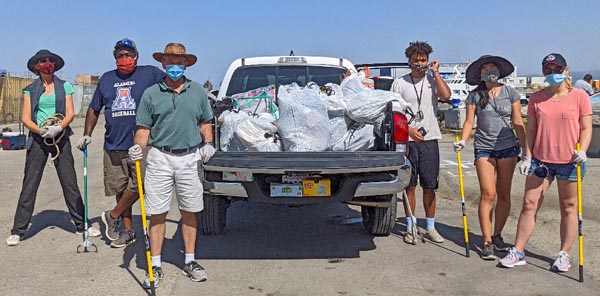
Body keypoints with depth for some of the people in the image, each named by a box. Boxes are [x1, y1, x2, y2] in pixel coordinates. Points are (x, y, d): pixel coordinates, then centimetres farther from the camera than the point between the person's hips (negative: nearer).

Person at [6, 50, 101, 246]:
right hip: (37, 140, 0)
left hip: (61, 138, 0)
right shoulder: (30, 90, 8)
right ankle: (18, 230, 9)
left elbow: (70, 113, 0)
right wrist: (41, 130, -17)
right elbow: (25, 118, 1)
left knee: (70, 183, 3)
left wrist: (59, 127, -19)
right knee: (29, 185, 0)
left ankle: (81, 225, 12)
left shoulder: (64, 86, 7)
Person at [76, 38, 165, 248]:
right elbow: (94, 109, 22)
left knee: (138, 185, -9)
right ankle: (128, 231, 22)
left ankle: (112, 216, 16)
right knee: (121, 189, 9)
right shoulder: (106, 79, 16)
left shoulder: (149, 73, 2)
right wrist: (87, 134, 16)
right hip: (113, 146, 4)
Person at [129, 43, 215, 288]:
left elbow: (205, 122, 16)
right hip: (160, 158, -1)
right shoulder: (151, 93, 4)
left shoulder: (198, 91, 9)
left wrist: (208, 143, -1)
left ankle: (190, 262, 22)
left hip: (190, 158, 2)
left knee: (189, 212, 9)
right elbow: (143, 128, 3)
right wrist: (138, 148, -15)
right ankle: (155, 266, 13)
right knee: (157, 213, 1)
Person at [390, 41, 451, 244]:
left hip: (429, 139, 1)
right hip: (407, 141, -1)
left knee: (429, 187, 7)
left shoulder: (433, 80, 8)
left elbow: (446, 95, -12)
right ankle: (410, 227, 16)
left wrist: (435, 73, -6)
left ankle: (431, 228, 18)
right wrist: (408, 129, -10)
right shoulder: (399, 83, 4)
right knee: (410, 186, 5)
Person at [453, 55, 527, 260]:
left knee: (504, 195, 6)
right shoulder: (474, 95, 4)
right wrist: (462, 141, -15)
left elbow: (518, 123, 6)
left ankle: (497, 235, 20)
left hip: (508, 148, 1)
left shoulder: (510, 93, 5)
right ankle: (487, 242, -3)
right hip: (484, 149, -1)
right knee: (488, 194, -8)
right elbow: (469, 121, 2)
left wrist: (525, 148, 3)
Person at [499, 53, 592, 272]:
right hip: (540, 160, 2)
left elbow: (586, 128, 0)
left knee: (568, 208, 8)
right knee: (529, 205, 2)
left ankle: (564, 254, 20)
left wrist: (582, 150, -16)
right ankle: (518, 252, 9)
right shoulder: (536, 98, 6)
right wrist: (528, 157, 2)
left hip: (570, 162, -2)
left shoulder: (579, 96, -1)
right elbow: (531, 130, 8)